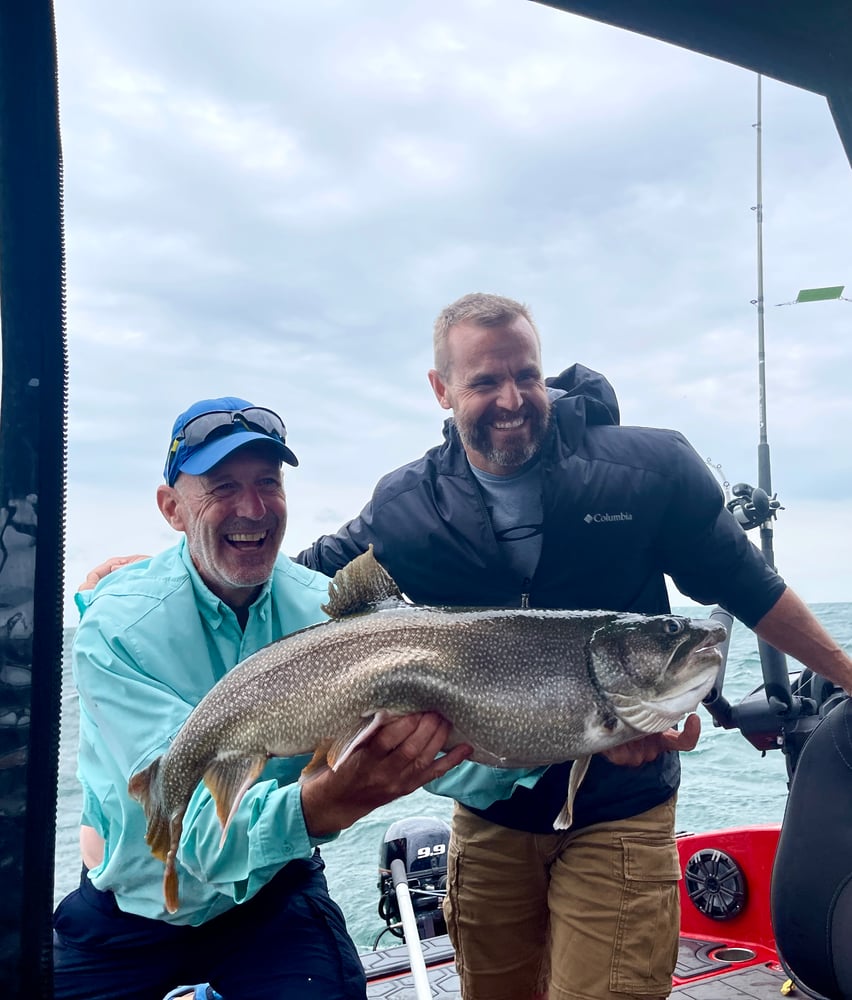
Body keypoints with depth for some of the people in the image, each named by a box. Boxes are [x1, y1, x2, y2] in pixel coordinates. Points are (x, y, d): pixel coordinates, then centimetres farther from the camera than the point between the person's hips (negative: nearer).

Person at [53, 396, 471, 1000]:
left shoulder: (334, 613, -14)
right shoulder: (116, 630, -21)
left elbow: (448, 757, -20)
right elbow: (196, 826, -32)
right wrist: (327, 803, -50)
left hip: (276, 894, 1)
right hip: (136, 901, -1)